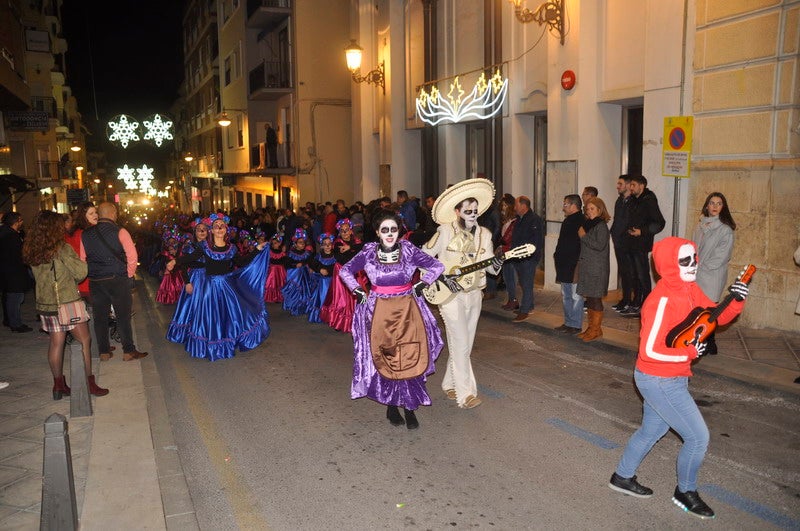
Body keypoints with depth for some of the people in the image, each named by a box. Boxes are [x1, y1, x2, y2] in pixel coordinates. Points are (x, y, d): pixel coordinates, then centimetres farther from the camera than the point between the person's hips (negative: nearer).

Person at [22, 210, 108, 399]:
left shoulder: (31, 251, 5)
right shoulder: (62, 248, -14)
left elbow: (40, 276, 14)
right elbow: (81, 272, -14)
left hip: (45, 303, 7)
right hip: (68, 302, -6)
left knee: (56, 343, 12)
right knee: (84, 340, 1)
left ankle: (58, 385, 18)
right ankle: (89, 383, 2)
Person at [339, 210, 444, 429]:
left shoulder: (409, 250, -4)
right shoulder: (369, 252, -2)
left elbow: (437, 266, 4)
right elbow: (345, 271, 10)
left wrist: (421, 284, -2)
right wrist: (358, 291, 1)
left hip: (407, 310, 0)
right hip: (379, 312, 0)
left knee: (410, 359, -4)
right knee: (385, 361, 3)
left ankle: (409, 407, 9)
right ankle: (392, 406, 17)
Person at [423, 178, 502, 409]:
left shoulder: (484, 234, 5)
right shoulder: (446, 232, -10)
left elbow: (489, 266, 8)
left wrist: (496, 264, -15)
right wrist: (441, 277, -17)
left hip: (474, 295, 6)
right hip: (450, 295, -6)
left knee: (465, 345, 13)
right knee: (460, 344, -7)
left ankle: (449, 384, 29)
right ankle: (465, 393, 1)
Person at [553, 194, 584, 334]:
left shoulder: (581, 222, -15)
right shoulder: (568, 220, 16)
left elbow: (580, 245, -21)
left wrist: (577, 267, -22)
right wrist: (557, 256, 14)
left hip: (574, 266, -10)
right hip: (564, 266, 10)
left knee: (575, 296, -2)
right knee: (566, 296, 16)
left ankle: (575, 325, 6)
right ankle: (568, 322, 25)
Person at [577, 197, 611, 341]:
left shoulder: (601, 226, -11)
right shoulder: (588, 224, 15)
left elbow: (600, 245, -22)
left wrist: (584, 236, -16)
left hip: (597, 269, -9)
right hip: (586, 267, 9)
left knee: (595, 298, -3)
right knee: (589, 298, 13)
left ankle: (596, 329, 5)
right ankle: (591, 328, 22)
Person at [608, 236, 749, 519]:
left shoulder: (690, 290, 0)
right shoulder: (662, 301, -27)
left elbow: (716, 316, 6)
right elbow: (650, 350, -26)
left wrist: (736, 301, -12)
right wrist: (690, 352, -18)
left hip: (673, 378, 9)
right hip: (660, 382, -9)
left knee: (651, 430, 24)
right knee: (698, 437, 1)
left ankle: (622, 477, 43)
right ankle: (685, 492, 26)